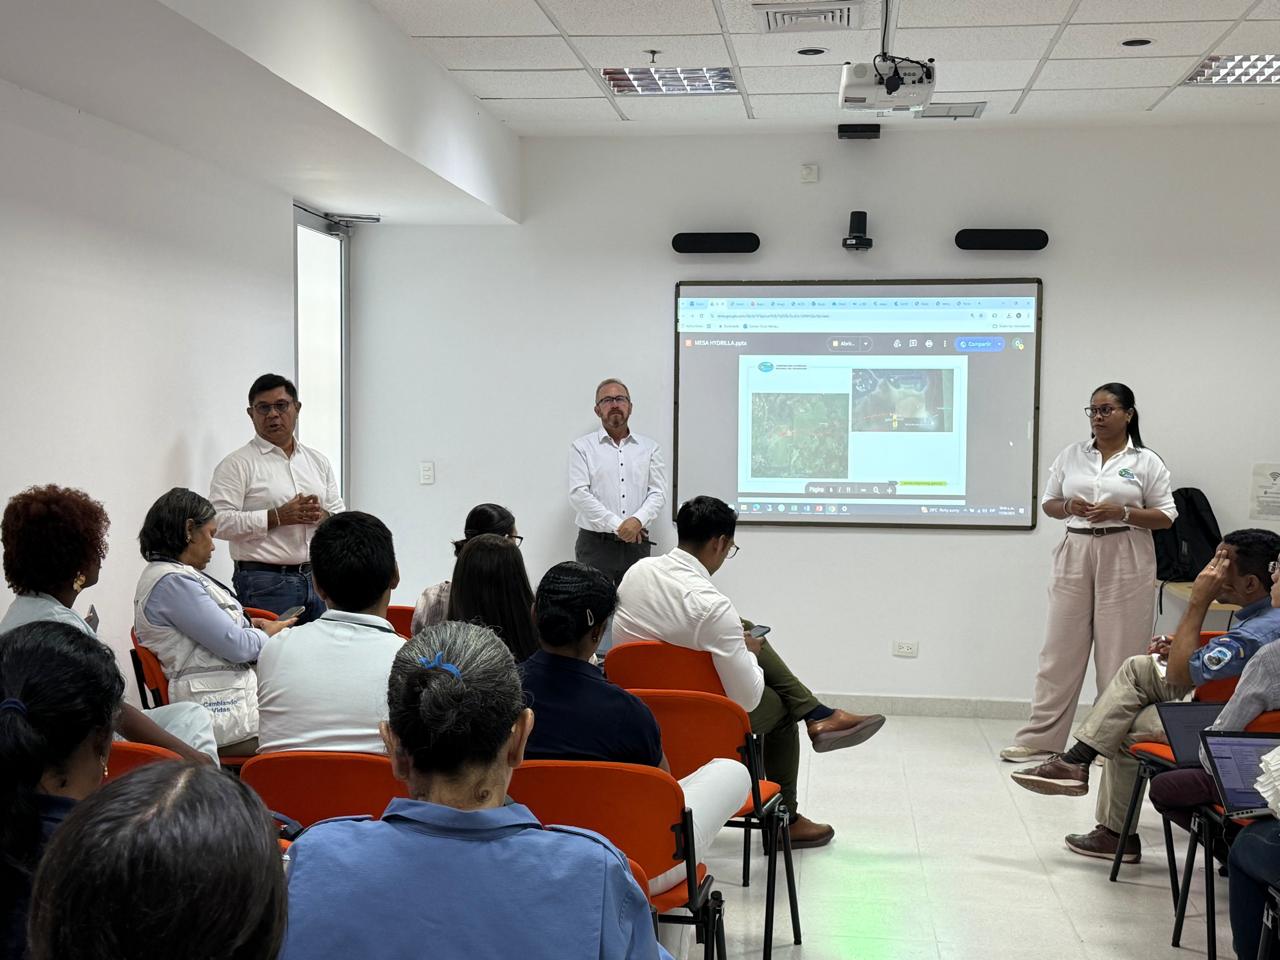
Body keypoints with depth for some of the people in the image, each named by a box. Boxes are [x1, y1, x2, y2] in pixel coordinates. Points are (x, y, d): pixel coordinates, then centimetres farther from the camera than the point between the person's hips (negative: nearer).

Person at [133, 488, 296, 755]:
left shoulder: (171, 575, 17)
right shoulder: (173, 583, -17)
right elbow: (236, 645, -17)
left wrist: (247, 625, 11)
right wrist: (267, 634, 2)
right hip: (221, 710, -11)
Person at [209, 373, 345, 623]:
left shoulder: (319, 461, 16)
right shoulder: (237, 464, -1)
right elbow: (219, 521, -12)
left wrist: (322, 516, -6)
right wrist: (278, 517, -17)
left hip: (316, 580, 5)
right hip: (264, 583, -5)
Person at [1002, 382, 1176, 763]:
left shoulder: (1146, 462, 1)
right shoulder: (1071, 456, 9)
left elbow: (1166, 517, 0)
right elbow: (1048, 503, 14)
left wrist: (1122, 512, -15)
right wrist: (1068, 507, -9)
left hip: (1124, 560, -2)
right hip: (1075, 553, 3)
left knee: (1119, 652, 1)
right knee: (1061, 647, 3)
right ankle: (1040, 738, 8)